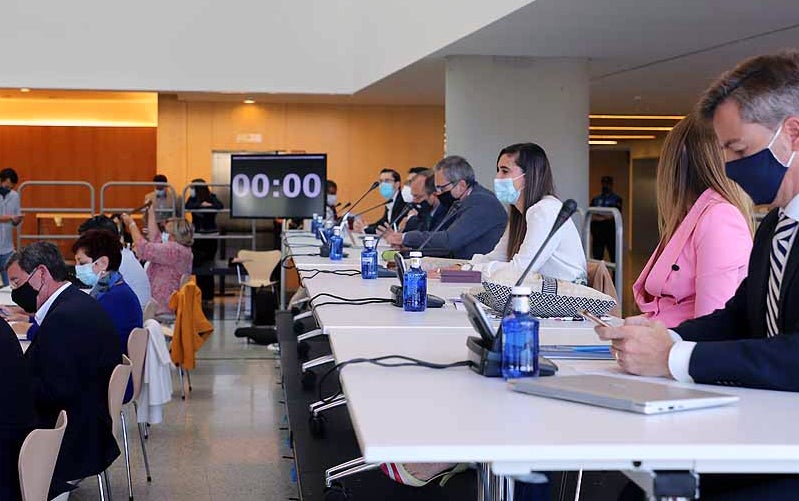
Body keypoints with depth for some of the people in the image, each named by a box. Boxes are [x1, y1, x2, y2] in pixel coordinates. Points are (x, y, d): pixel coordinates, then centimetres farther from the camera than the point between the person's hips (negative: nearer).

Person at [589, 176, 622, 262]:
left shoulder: (616, 199, 5)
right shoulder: (595, 199, 14)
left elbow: (613, 215, -7)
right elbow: (591, 216, 4)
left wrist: (598, 215, -2)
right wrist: (604, 217, -8)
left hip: (611, 232, -3)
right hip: (597, 232, 3)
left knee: (614, 258, 0)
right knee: (597, 257, 0)